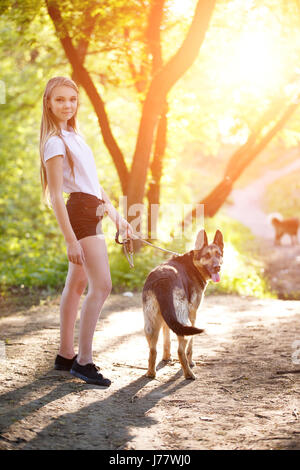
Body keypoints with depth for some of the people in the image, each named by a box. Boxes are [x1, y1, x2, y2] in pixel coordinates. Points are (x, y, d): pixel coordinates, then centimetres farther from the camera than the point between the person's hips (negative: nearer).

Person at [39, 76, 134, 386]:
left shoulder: (74, 136, 16)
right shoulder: (55, 142, -12)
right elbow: (55, 196, -18)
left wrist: (116, 216, 20)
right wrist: (70, 239, -23)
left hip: (91, 213, 9)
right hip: (79, 213, -9)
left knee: (77, 284, 12)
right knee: (101, 285, -14)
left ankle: (66, 355, 20)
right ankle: (83, 361, -10)